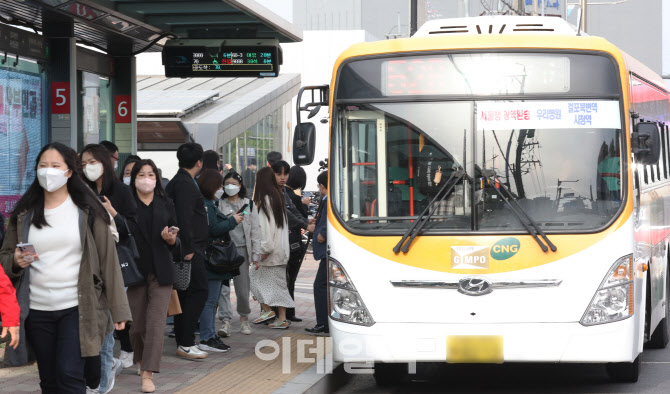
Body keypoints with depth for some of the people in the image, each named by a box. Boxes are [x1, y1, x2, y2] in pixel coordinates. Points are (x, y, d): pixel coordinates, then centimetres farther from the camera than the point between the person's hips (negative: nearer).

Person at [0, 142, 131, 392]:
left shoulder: (87, 211, -1)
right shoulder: (24, 213, 7)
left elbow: (108, 259, -1)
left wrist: (118, 310, -5)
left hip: (76, 308, -3)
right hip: (37, 310, 4)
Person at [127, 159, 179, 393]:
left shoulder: (165, 205, 11)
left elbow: (175, 242, 13)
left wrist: (171, 239, -8)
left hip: (161, 271, 1)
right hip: (135, 269, -1)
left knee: (156, 322, -8)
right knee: (137, 322, 7)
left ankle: (148, 374, -11)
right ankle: (141, 360, 33)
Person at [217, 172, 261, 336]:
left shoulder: (248, 205, 9)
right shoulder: (219, 204, 5)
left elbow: (255, 230, 8)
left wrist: (256, 254, 3)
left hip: (241, 249, 1)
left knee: (243, 288, 5)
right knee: (223, 288, -10)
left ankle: (244, 318, 23)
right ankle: (226, 321, -12)